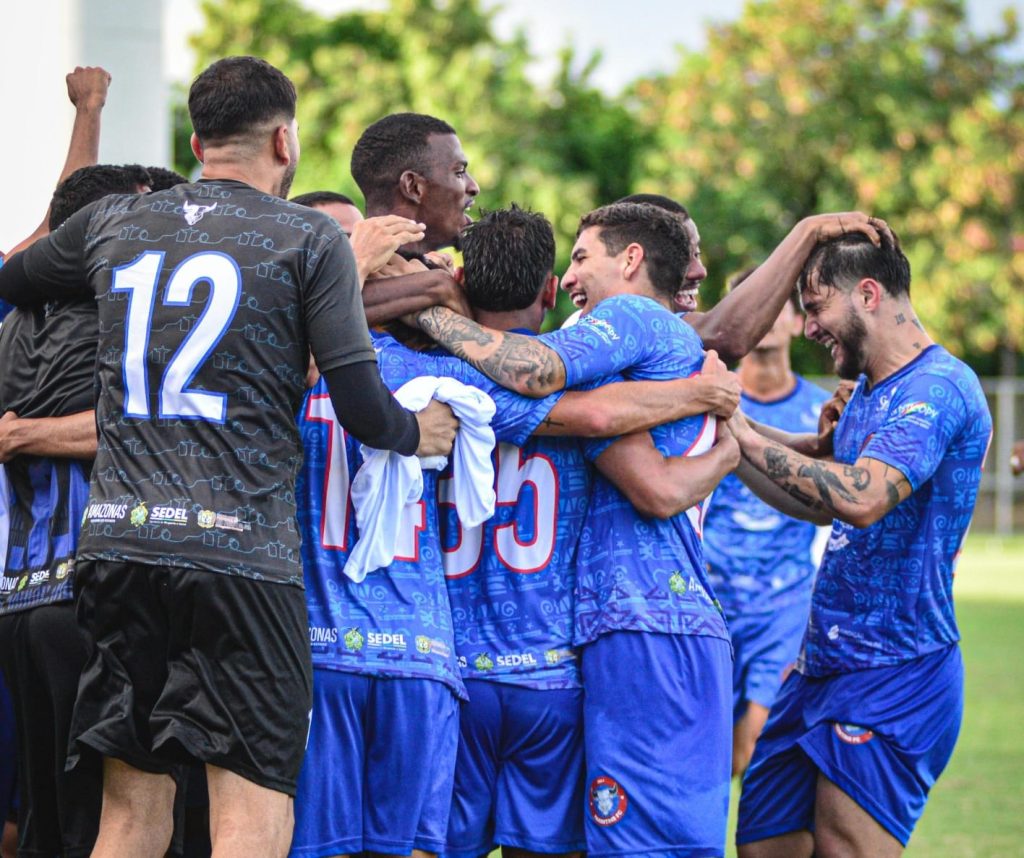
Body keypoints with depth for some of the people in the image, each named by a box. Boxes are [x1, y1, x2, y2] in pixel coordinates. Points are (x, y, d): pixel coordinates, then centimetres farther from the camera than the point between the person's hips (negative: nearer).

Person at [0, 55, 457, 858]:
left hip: (117, 538, 5)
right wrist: (418, 431, 17)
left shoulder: (112, 223, 14)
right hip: (240, 547, -5)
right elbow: (361, 407, -3)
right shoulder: (310, 239, 1)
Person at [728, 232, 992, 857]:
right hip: (826, 665, 10)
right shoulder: (871, 391, 16)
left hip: (894, 675, -10)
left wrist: (749, 437, -23)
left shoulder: (936, 388, -16)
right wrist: (725, 433, 18)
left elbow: (862, 498, -31)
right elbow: (820, 504, 27)